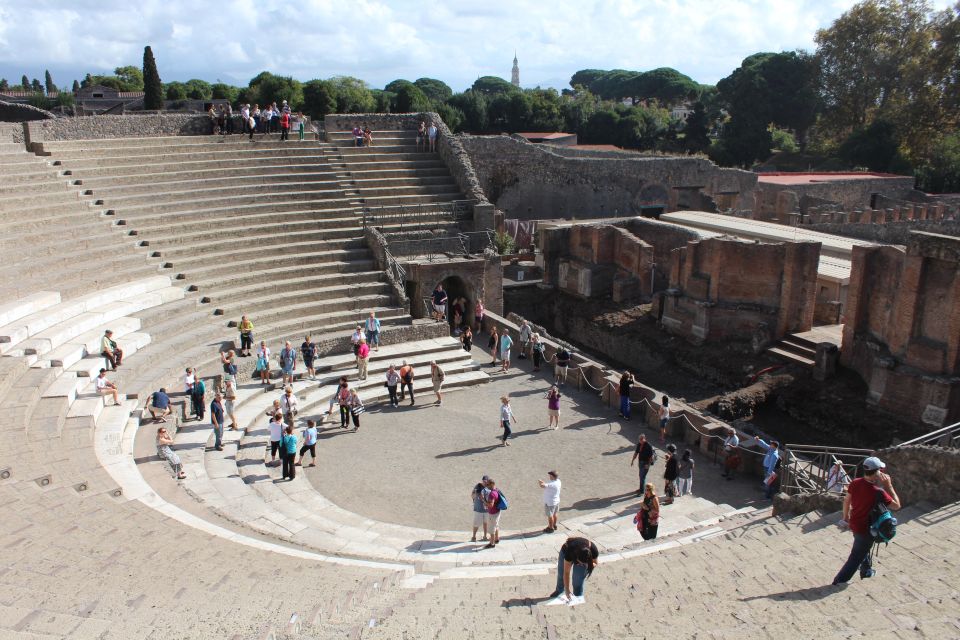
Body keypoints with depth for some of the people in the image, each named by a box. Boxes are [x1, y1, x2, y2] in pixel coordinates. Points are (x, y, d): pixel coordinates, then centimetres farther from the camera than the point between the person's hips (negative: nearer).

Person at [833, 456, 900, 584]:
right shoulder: (878, 492, -29)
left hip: (854, 524, 7)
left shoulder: (855, 483, -10)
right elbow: (896, 505, -17)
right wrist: (889, 486, -16)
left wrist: (846, 518, 17)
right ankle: (840, 580, 17)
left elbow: (846, 500, 2)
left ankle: (866, 570, 53)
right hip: (866, 529, -7)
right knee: (856, 557, 10)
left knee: (863, 549, 32)